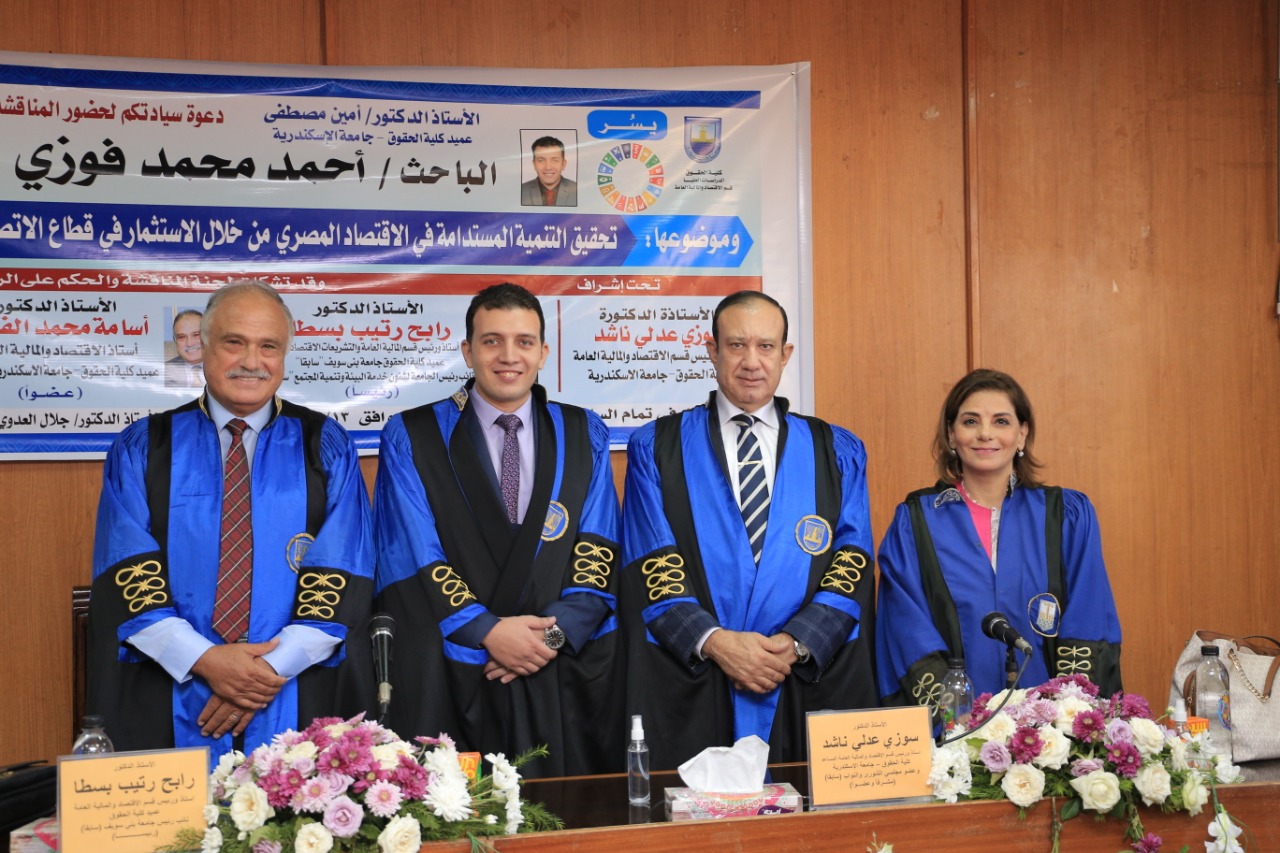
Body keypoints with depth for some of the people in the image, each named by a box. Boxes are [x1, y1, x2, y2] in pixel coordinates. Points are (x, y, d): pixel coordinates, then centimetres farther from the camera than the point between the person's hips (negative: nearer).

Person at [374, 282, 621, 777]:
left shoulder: (584, 435, 10)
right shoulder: (410, 436, 3)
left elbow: (599, 548, 4)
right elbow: (412, 555, -4)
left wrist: (559, 630, -12)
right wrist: (487, 630, -15)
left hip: (569, 670, 2)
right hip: (452, 680, -2)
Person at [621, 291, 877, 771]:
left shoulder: (836, 453, 11)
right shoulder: (657, 448, 7)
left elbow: (853, 565, 3)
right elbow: (649, 566, -1)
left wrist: (797, 643, -12)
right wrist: (713, 641, -15)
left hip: (811, 686, 1)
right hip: (691, 692, -1)